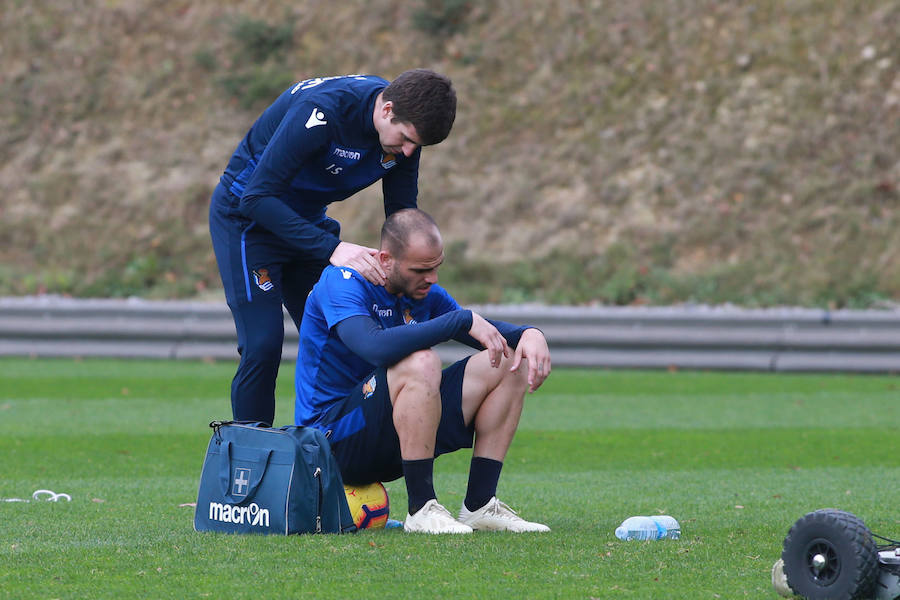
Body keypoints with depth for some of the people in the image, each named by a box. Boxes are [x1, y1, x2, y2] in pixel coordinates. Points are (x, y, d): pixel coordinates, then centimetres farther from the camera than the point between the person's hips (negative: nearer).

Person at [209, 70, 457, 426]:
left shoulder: (407, 128, -12)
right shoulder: (321, 110, -34)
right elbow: (258, 196, -34)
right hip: (247, 214, -7)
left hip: (307, 221, 7)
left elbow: (401, 213, -1)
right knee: (263, 346, -17)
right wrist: (331, 248, -41)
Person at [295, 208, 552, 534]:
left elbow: (490, 336, 15)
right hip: (331, 440, -8)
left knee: (509, 365, 0)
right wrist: (463, 320, -31)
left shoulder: (424, 292, 7)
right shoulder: (342, 282, -16)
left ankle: (479, 505, -6)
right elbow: (374, 346, -35)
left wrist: (529, 334, -9)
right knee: (422, 363, -34)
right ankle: (421, 510, -27)